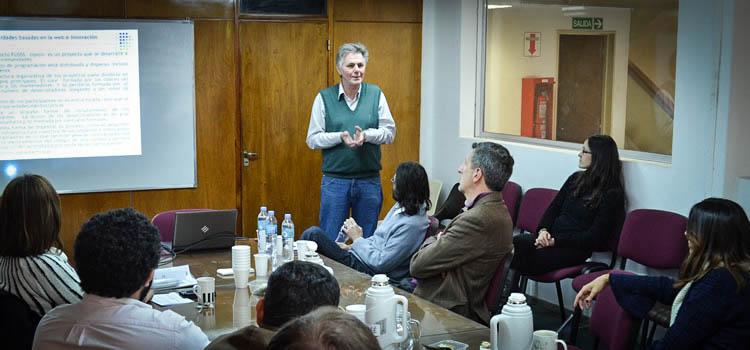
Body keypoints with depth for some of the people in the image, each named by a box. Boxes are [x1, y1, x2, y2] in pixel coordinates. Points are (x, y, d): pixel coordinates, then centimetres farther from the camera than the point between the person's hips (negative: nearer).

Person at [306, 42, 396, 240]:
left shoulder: (376, 94, 5)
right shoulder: (324, 98, 1)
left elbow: (390, 132, 4)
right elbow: (312, 139, -1)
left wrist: (366, 134, -15)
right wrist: (340, 136, -17)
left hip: (369, 181, 1)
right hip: (335, 181, -1)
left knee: (367, 242, 11)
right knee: (330, 241, 3)